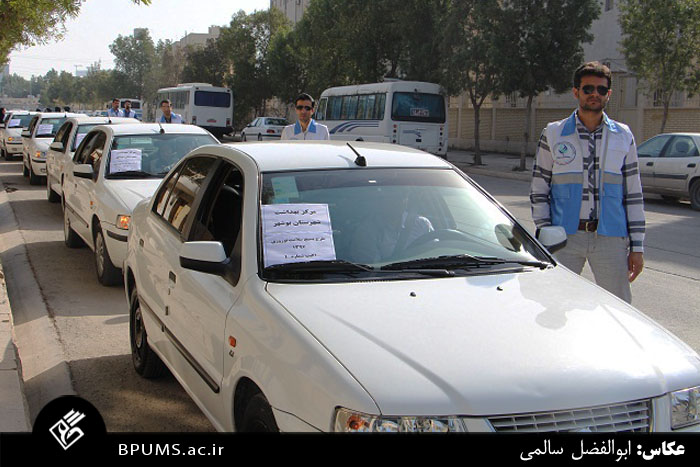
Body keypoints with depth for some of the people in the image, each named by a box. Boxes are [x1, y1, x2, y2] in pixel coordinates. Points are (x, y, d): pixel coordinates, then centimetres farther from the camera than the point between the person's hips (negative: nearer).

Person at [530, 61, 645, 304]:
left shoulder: (623, 136, 10)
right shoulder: (553, 134, 6)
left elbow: (633, 194, 10)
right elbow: (538, 190, 5)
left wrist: (637, 247, 5)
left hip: (611, 238, 1)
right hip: (564, 237, -1)